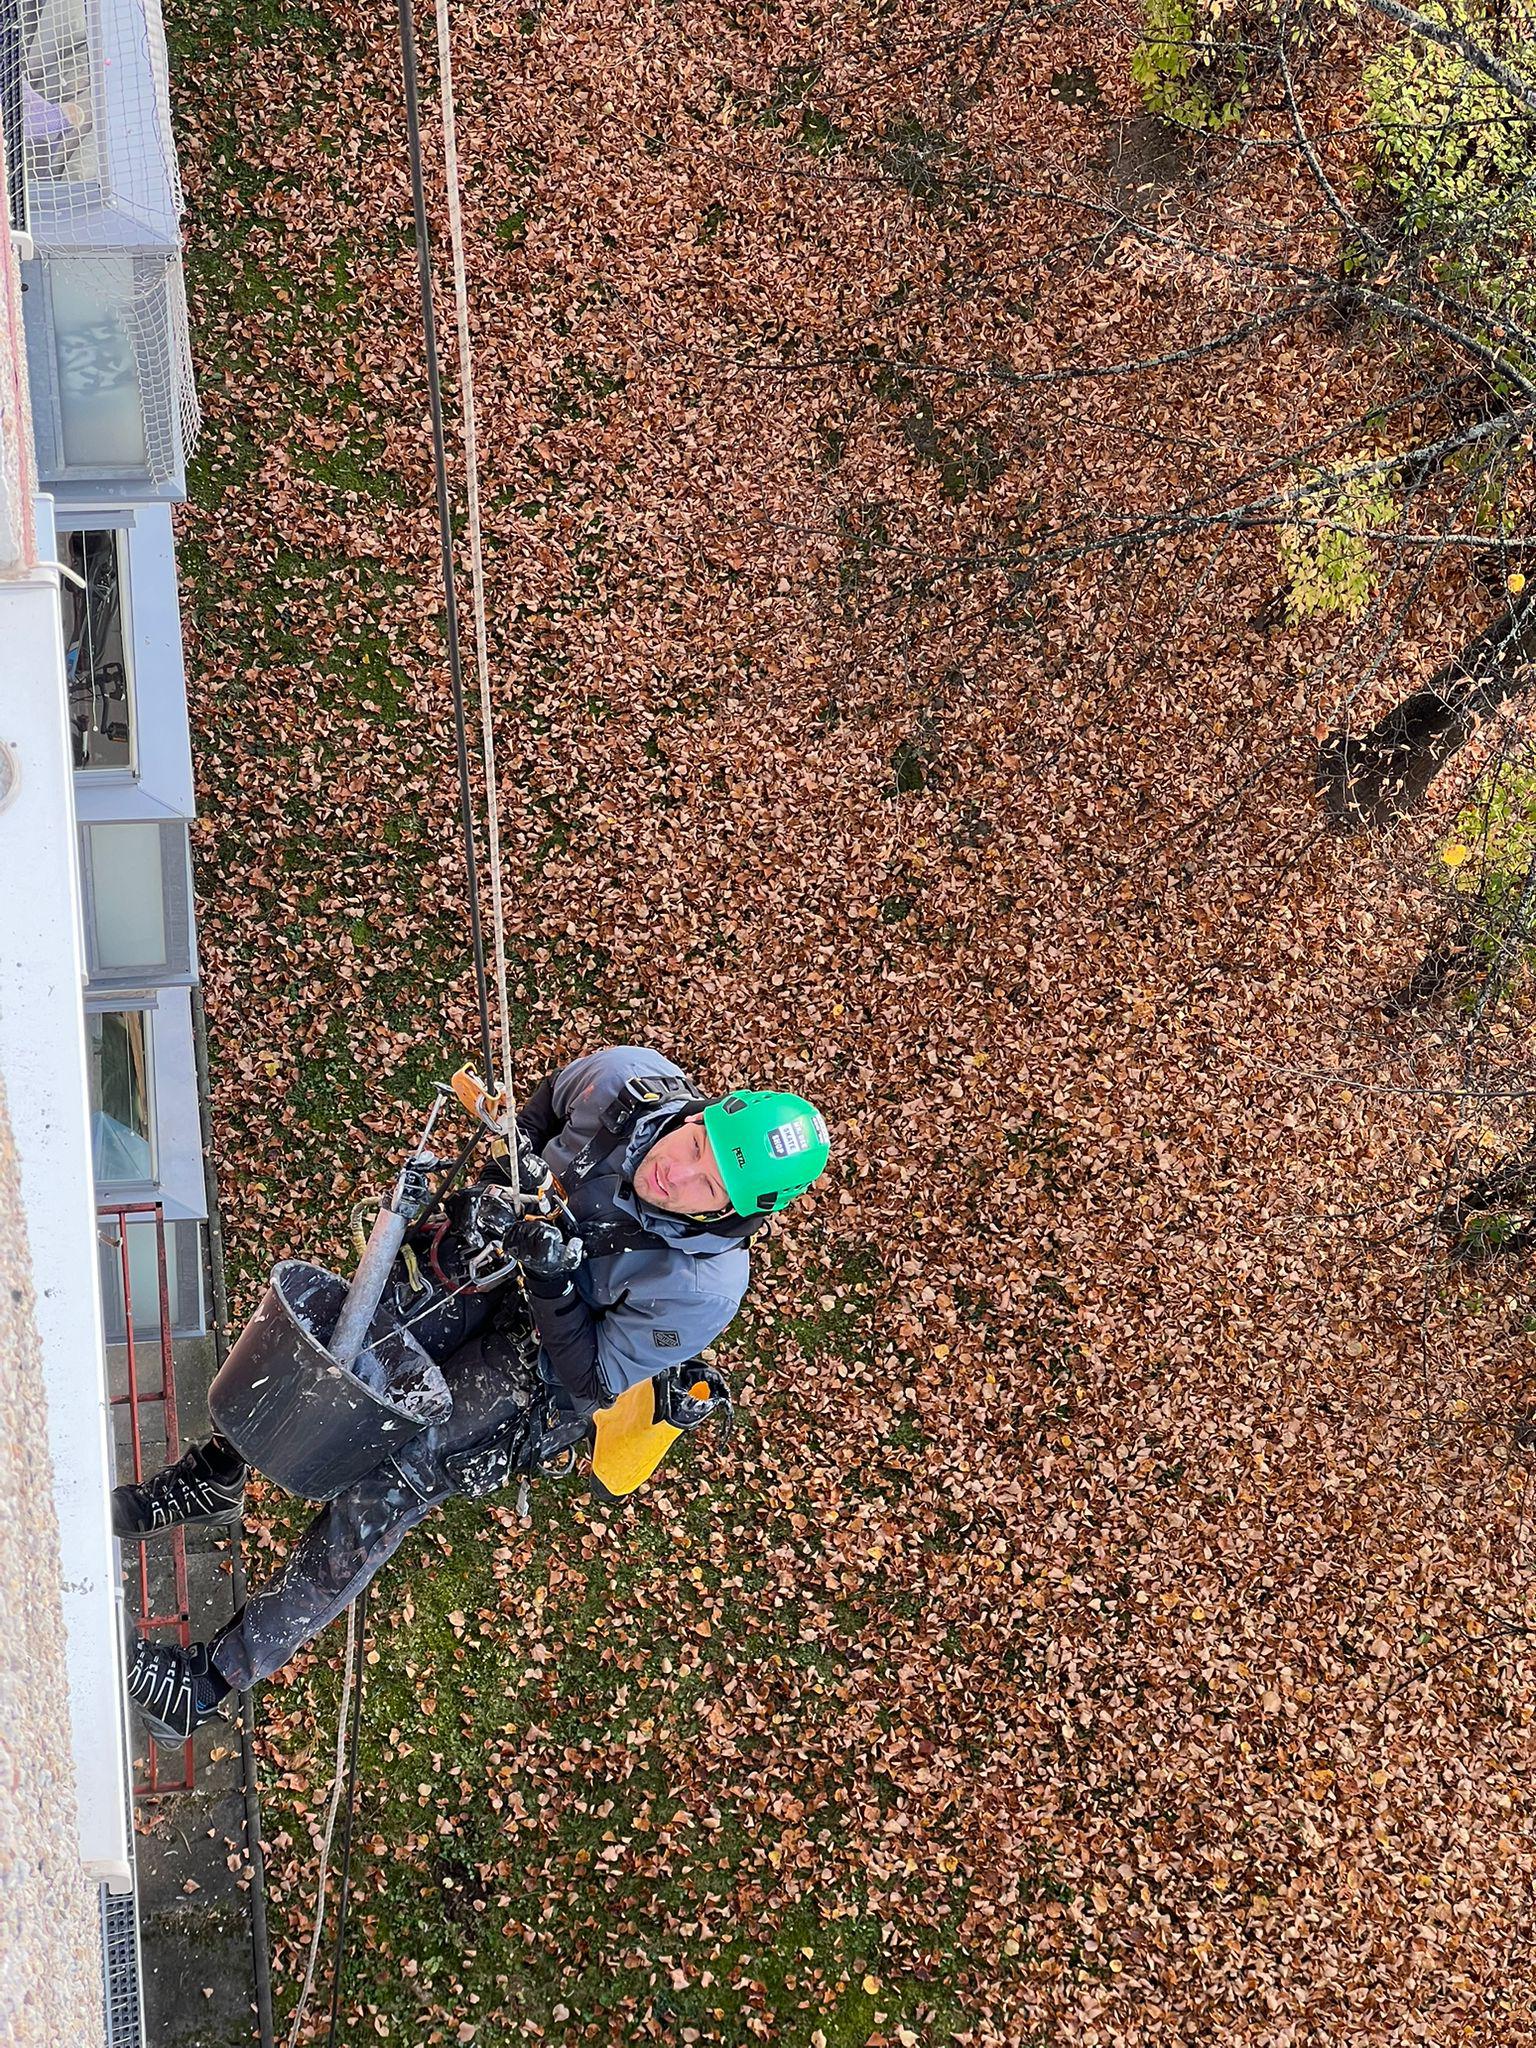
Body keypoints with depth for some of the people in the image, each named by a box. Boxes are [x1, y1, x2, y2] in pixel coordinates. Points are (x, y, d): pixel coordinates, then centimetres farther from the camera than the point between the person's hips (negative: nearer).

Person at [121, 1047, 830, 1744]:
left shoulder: (702, 1287, -32)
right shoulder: (628, 1080, -24)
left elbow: (590, 1380, -21)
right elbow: (546, 1101, 0)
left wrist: (552, 1281, -36)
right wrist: (496, 1182, -11)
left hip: (536, 1355, -4)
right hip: (476, 1263, 5)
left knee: (386, 1489, -11)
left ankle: (221, 1673, 4)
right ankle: (216, 1481, 29)